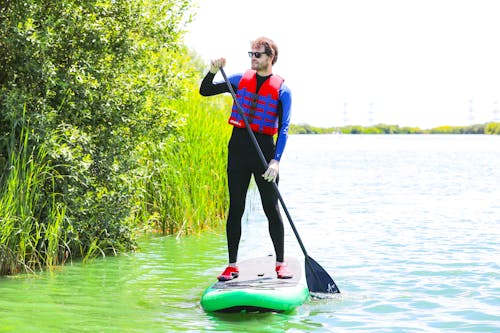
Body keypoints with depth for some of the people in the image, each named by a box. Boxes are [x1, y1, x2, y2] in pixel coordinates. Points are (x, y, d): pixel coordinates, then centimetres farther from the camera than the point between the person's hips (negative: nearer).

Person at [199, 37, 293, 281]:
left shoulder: (282, 90, -1)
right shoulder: (240, 80, 9)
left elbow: (283, 129, -7)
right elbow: (205, 91, 11)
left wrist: (276, 160, -18)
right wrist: (212, 72, -9)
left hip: (265, 149, -2)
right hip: (238, 148, 3)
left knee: (271, 208, 1)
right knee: (235, 208, 4)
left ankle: (281, 263, 12)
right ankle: (232, 265, 10)